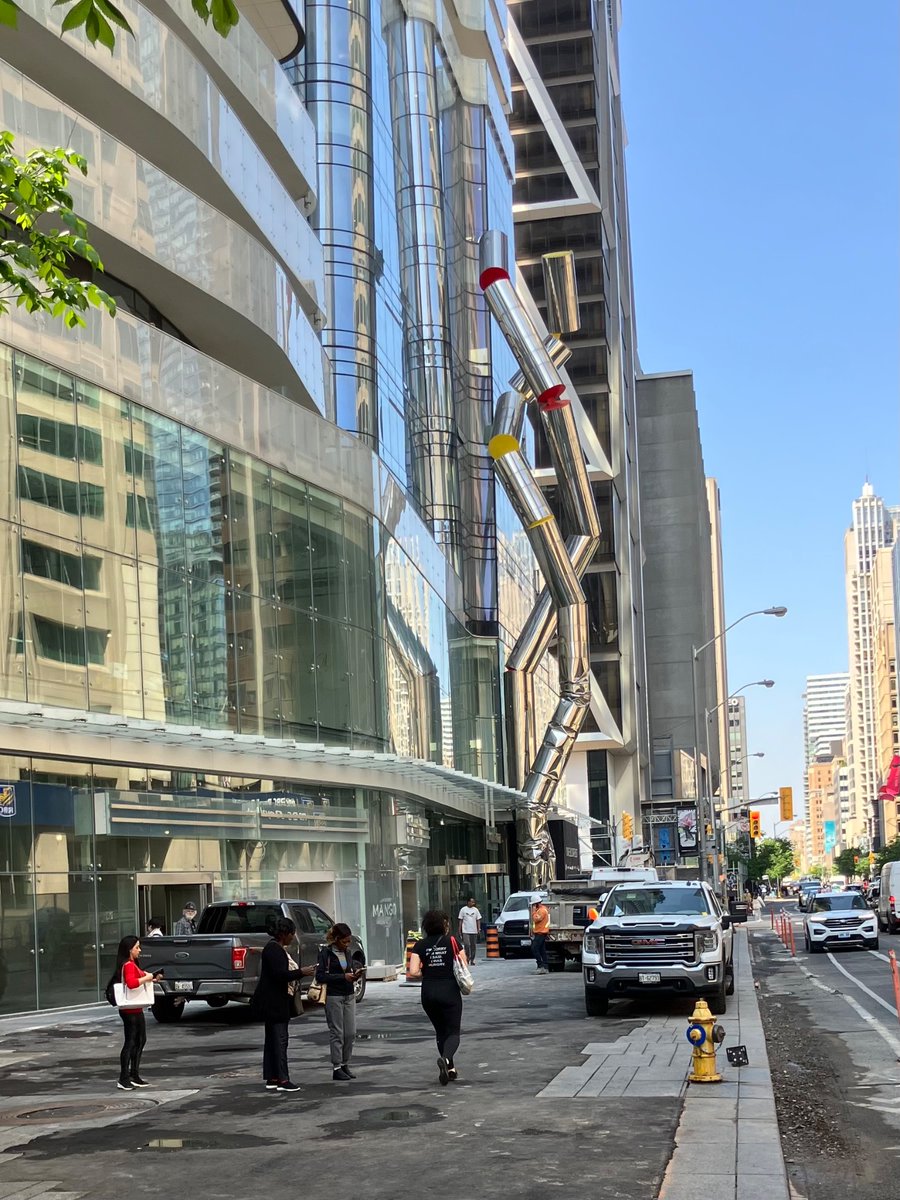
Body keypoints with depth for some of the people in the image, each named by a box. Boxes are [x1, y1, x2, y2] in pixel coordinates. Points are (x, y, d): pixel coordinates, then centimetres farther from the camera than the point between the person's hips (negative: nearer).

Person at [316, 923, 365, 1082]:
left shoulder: (346, 951, 10)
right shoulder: (326, 952, -9)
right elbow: (320, 976, -15)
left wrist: (355, 973, -1)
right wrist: (343, 977, -19)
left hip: (349, 996, 6)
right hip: (333, 997, -6)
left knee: (351, 1033, 5)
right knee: (337, 1033, -1)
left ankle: (345, 1065, 17)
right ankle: (337, 1068, 6)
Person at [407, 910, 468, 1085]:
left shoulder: (420, 945, -1)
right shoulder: (452, 941, -5)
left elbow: (413, 973, -10)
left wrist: (426, 973, 10)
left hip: (428, 993, 3)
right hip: (450, 991, -3)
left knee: (440, 1031, 20)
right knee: (453, 1032, 4)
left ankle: (450, 1068, 23)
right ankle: (445, 1058, -25)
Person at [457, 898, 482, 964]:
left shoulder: (475, 910, 7)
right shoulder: (463, 910, 1)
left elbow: (478, 920, 8)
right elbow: (460, 920, 3)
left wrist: (479, 928, -3)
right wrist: (459, 930, 0)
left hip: (474, 931, 3)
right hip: (465, 931, -3)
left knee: (473, 946, 5)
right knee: (466, 945, -14)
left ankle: (472, 959, 13)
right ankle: (467, 958, 0)